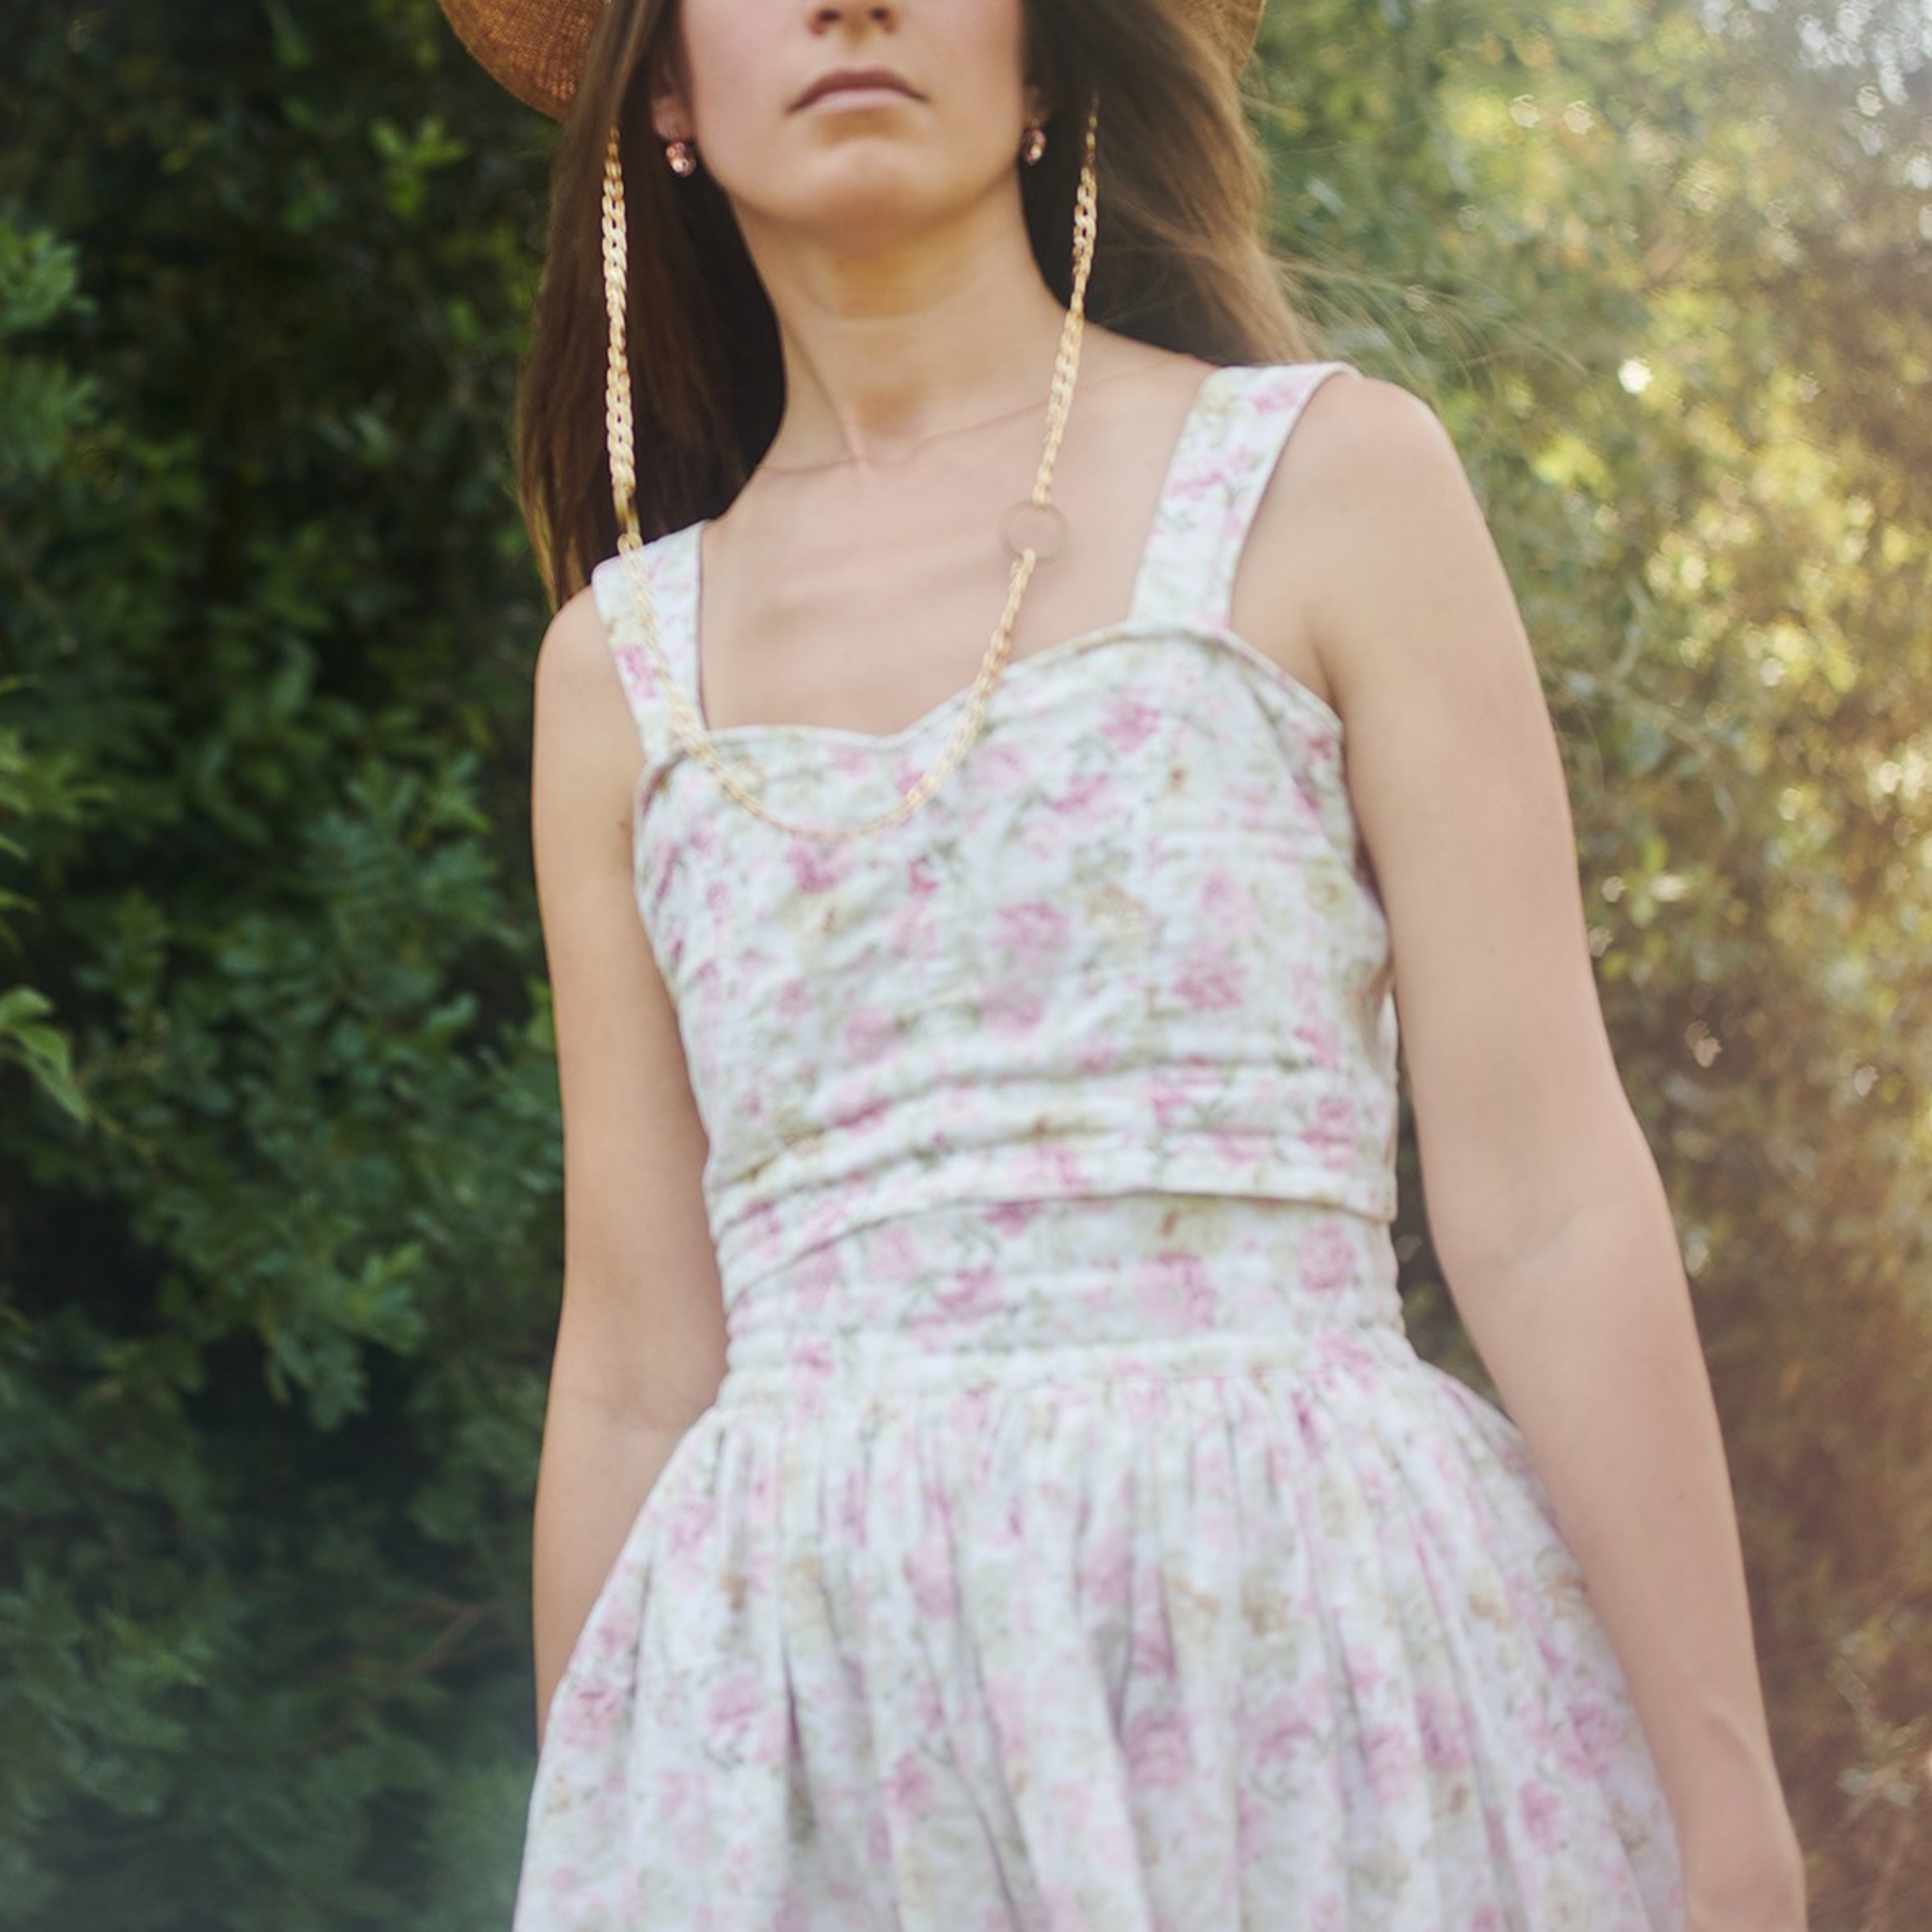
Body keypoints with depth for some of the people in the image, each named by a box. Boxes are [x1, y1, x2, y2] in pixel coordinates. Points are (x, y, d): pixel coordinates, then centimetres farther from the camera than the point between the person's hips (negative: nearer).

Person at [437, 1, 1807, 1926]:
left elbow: (1548, 1213, -3)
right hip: (814, 1734, 3)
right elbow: (635, 1370, 12)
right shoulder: (622, 662, 12)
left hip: (1302, 1643, -2)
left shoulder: (1325, 478, 3)